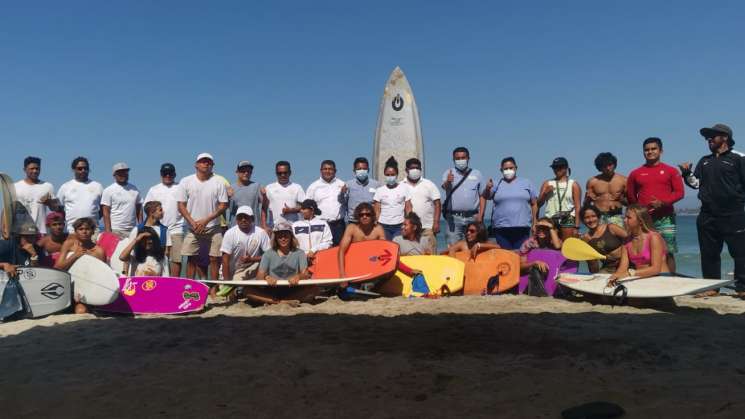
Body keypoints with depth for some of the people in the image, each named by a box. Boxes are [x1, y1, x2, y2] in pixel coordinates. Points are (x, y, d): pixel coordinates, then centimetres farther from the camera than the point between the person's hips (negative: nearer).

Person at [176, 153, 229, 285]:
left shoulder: (218, 183, -1)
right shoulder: (186, 181, 1)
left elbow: (223, 205, -4)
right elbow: (181, 205, 1)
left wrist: (205, 220, -12)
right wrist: (193, 223, -11)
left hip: (213, 228, 0)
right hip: (192, 228, 1)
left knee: (214, 258, -1)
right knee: (191, 258, 4)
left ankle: (214, 287, 8)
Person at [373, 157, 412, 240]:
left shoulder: (404, 188, 3)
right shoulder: (380, 190, 4)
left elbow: (408, 208, 4)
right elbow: (377, 211, 5)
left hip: (399, 226, 0)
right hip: (383, 226, 1)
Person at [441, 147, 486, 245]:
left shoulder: (477, 174, 11)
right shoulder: (448, 173, 4)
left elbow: (482, 196, 9)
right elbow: (444, 187, -17)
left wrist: (480, 215, -1)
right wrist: (447, 182, -41)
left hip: (473, 217, 2)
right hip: (454, 218, -2)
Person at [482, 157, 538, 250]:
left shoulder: (527, 183, 10)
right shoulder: (497, 184, 9)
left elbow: (534, 204, 10)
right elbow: (485, 197, -7)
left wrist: (534, 224, 4)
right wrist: (487, 189, -29)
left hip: (522, 228, 0)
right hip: (501, 229, 0)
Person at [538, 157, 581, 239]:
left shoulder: (573, 185, 8)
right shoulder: (547, 184, 15)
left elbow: (577, 207, 2)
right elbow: (539, 204, 13)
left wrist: (576, 226, -6)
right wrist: (545, 193, -5)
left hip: (568, 220, -2)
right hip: (550, 220, 2)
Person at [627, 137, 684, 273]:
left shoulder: (671, 171, 8)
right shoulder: (635, 173, 11)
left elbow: (679, 192, 1)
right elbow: (630, 196, 13)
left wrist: (662, 203, -13)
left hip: (665, 219, -1)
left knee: (668, 253, -1)